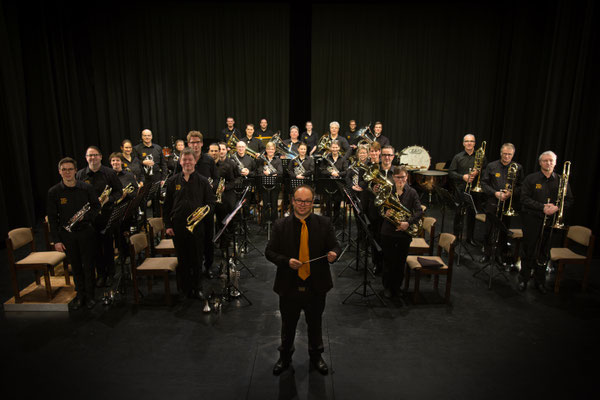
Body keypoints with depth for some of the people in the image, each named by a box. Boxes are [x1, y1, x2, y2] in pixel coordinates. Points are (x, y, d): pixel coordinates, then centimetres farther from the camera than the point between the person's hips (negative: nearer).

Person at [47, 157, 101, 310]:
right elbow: (52, 218, 0)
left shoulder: (86, 187, -4)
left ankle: (90, 295, 19)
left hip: (85, 232, -1)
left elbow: (96, 207, 4)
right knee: (75, 266, 12)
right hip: (66, 235, 1)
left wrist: (85, 216, -15)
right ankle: (80, 294, 28)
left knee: (88, 264, 4)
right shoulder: (54, 192, -4)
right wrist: (56, 240, -4)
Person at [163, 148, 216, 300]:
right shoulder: (172, 181, 6)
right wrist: (167, 225, 1)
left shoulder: (203, 181, 3)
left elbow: (211, 202, 4)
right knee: (183, 260, 9)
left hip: (197, 225, -1)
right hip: (178, 226, 1)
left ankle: (197, 288, 25)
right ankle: (186, 289, 24)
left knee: (197, 259, 8)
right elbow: (166, 205, 7)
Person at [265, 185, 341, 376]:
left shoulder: (324, 223, -4)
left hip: (316, 286, 1)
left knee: (315, 324, 20)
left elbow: (335, 246, -1)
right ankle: (285, 357, 44)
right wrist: (287, 261, -20)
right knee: (288, 325, 19)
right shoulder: (280, 225, -5)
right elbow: (269, 251, -3)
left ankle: (316, 356, 45)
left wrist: (333, 254, -25)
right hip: (289, 286, 0)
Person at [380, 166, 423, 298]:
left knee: (400, 262, 10)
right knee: (388, 261, 8)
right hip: (388, 232, 0)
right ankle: (387, 286, 26)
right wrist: (384, 213, -17)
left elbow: (419, 212, -9)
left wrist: (408, 222, -23)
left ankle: (397, 286, 30)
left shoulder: (412, 192, -3)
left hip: (404, 232, 0)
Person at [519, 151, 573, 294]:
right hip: (532, 220, -2)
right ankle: (523, 279, 17)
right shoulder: (531, 179, 0)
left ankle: (540, 281, 21)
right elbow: (524, 199, -7)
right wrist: (542, 207, -17)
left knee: (544, 252, 7)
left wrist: (556, 207, -13)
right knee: (528, 251, 4)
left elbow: (569, 200, 7)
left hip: (551, 222, 2)